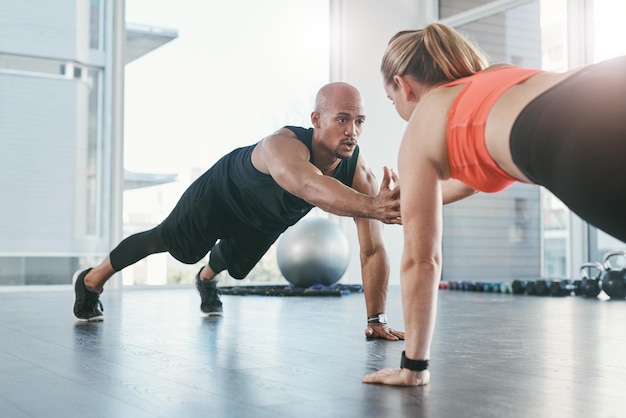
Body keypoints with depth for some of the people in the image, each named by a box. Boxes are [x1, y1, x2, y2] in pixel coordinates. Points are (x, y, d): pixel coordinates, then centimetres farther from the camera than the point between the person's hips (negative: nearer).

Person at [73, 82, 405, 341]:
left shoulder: (358, 172, -33)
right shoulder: (283, 147, -49)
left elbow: (373, 249, -30)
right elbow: (312, 188, -72)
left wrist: (376, 319, -34)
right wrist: (372, 206, -89)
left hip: (265, 223, 6)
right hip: (221, 193, -5)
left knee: (234, 263, 32)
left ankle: (206, 279, 70)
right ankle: (91, 281, 38)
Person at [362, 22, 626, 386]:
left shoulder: (420, 129, 25)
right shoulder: (495, 77, 43)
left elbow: (421, 259, 27)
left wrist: (414, 367, 37)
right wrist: (408, 201, 79)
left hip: (591, 144, -8)